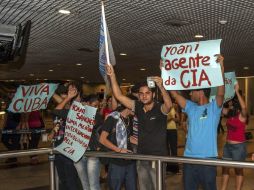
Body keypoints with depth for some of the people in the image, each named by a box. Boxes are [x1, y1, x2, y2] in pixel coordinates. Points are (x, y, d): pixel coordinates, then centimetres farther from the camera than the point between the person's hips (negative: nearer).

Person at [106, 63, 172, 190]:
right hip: (141, 157, 6)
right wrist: (112, 76, -12)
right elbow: (119, 96, -2)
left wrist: (161, 86, -50)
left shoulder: (160, 109, -13)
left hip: (157, 157, -5)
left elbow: (169, 104, -35)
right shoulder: (138, 107, 1)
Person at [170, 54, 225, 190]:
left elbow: (220, 93, -22)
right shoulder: (191, 107, 9)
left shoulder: (214, 107, -4)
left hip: (208, 159, -5)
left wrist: (221, 67, -29)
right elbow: (174, 93, 8)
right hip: (189, 157, 5)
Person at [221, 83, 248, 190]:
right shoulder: (229, 113, 2)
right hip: (228, 145, 6)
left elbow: (244, 107, -37)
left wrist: (237, 91, -35)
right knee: (225, 168, 13)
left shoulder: (242, 115, -15)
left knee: (238, 170, 8)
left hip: (239, 146, -6)